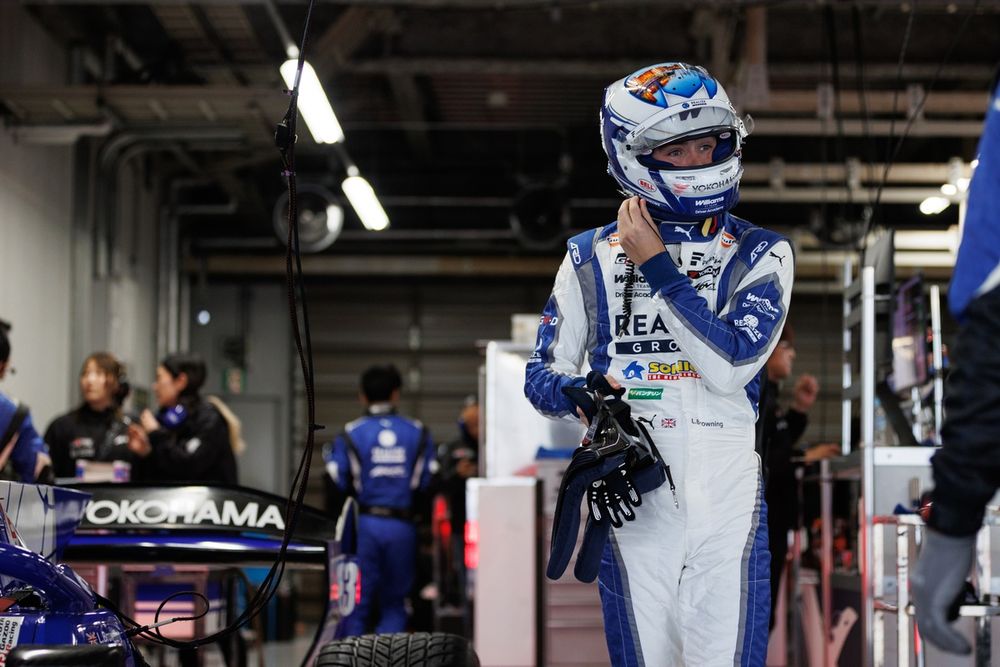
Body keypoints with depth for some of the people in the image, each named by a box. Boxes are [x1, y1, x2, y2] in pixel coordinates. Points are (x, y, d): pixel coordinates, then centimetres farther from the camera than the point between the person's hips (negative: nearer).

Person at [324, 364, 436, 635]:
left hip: (365, 524, -1)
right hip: (402, 526, 1)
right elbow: (428, 481, 1)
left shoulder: (350, 435, 0)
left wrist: (328, 455, 11)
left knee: (358, 602, 5)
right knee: (394, 603, 10)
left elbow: (340, 483, -6)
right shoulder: (418, 433, 5)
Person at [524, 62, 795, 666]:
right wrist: (584, 393, -13)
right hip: (630, 492, 1)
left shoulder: (760, 254, 5)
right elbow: (542, 377, 10)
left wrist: (656, 267, -9)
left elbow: (731, 365, -11)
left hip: (726, 491, -1)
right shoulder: (593, 257, 9)